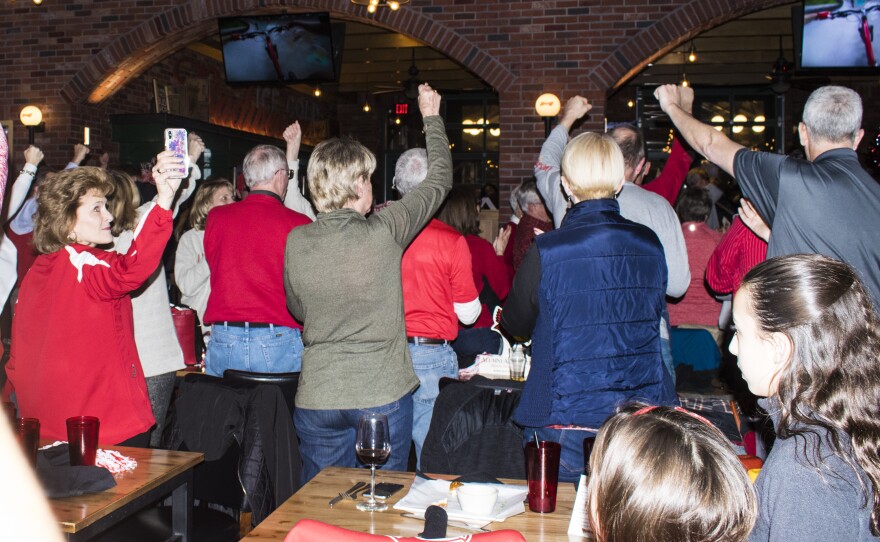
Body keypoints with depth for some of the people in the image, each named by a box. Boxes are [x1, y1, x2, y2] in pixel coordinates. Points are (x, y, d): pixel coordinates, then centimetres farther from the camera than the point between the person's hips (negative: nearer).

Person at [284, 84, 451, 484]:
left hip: (317, 399, 3)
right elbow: (440, 179, 2)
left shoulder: (296, 242, -5)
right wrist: (432, 117, 16)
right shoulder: (384, 233, -13)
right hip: (383, 395, -3)